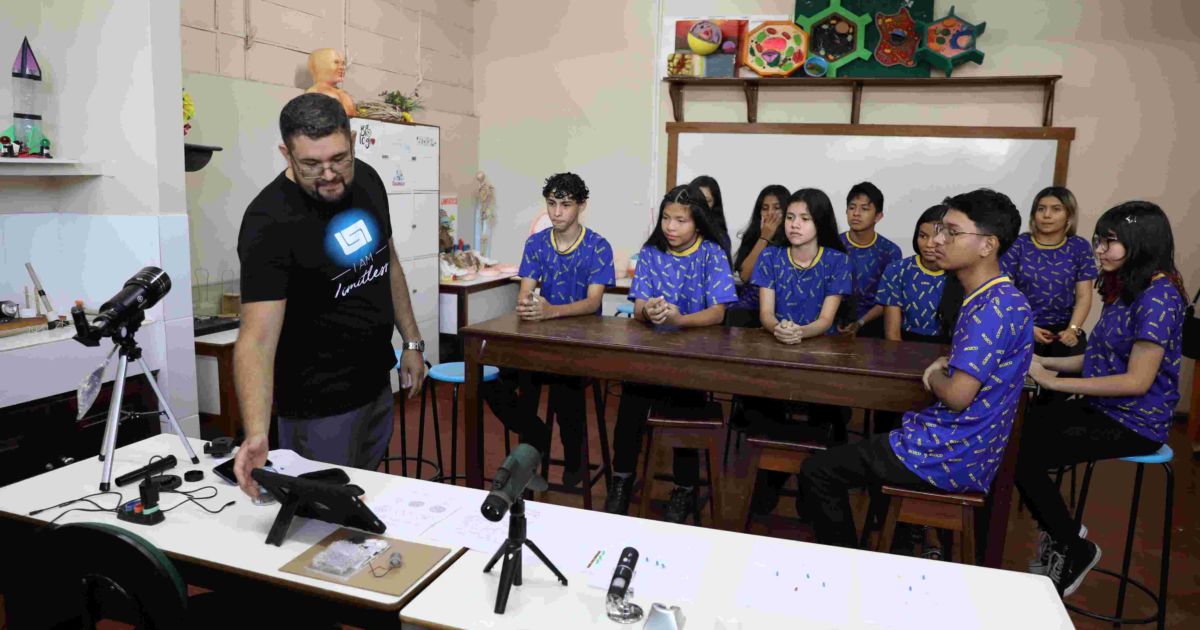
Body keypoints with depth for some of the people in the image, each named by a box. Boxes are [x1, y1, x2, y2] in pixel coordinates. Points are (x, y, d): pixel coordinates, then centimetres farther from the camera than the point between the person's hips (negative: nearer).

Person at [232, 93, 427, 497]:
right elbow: (257, 338, -31)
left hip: (376, 383, 7)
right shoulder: (268, 223, -25)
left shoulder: (367, 180, -4)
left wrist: (412, 341, 10)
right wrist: (256, 433, -45)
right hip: (319, 403, -6)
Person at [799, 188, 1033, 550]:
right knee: (869, 441, 32)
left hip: (952, 455, -10)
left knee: (817, 472, -3)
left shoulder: (997, 307, -23)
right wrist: (944, 364, 6)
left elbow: (957, 395, -29)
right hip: (960, 445, 10)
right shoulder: (996, 299, 9)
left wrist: (935, 375, -6)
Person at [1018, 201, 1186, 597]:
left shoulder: (1159, 296, -20)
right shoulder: (1126, 288, 11)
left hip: (1134, 424, -9)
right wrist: (1044, 362, 2)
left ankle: (1073, 549, 7)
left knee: (1021, 455, -18)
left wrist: (1055, 382, -21)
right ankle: (1058, 533, 13)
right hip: (1104, 408, 9)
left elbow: (1137, 381, -24)